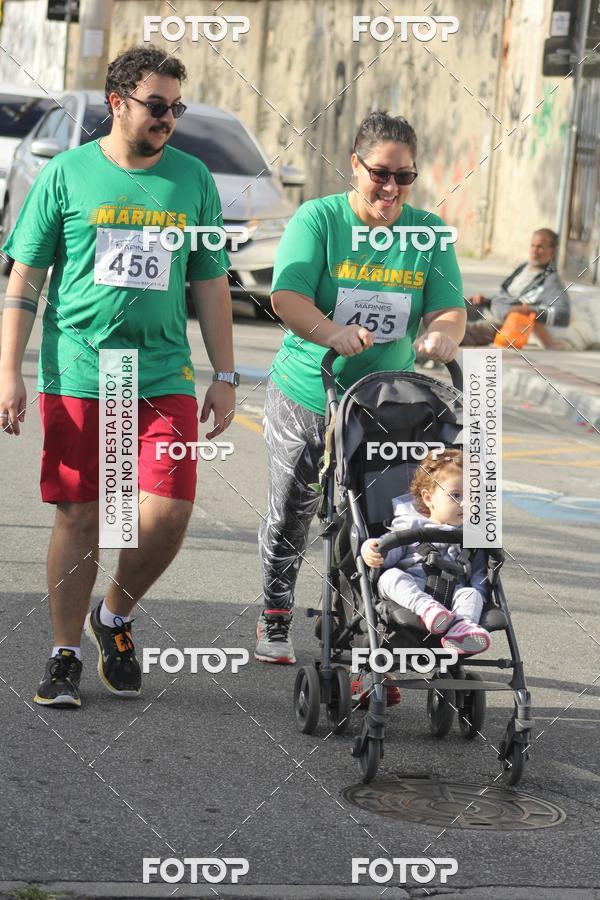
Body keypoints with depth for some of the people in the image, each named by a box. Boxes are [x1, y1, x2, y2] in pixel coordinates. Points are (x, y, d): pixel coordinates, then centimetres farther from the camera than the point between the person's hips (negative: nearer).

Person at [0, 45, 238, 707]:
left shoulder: (192, 179, 9)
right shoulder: (67, 173, 2)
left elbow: (210, 285, 13)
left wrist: (224, 377, 9)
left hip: (164, 375, 2)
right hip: (77, 373, -2)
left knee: (169, 513, -8)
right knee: (79, 516, 1)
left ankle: (115, 617, 18)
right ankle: (66, 654, 14)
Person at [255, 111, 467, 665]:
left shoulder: (429, 233, 1)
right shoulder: (318, 218, -8)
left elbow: (449, 308, -5)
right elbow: (288, 296, -19)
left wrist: (443, 334, -30)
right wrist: (333, 333, -38)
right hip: (305, 396, -1)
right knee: (290, 516, 9)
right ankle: (275, 623, 29)